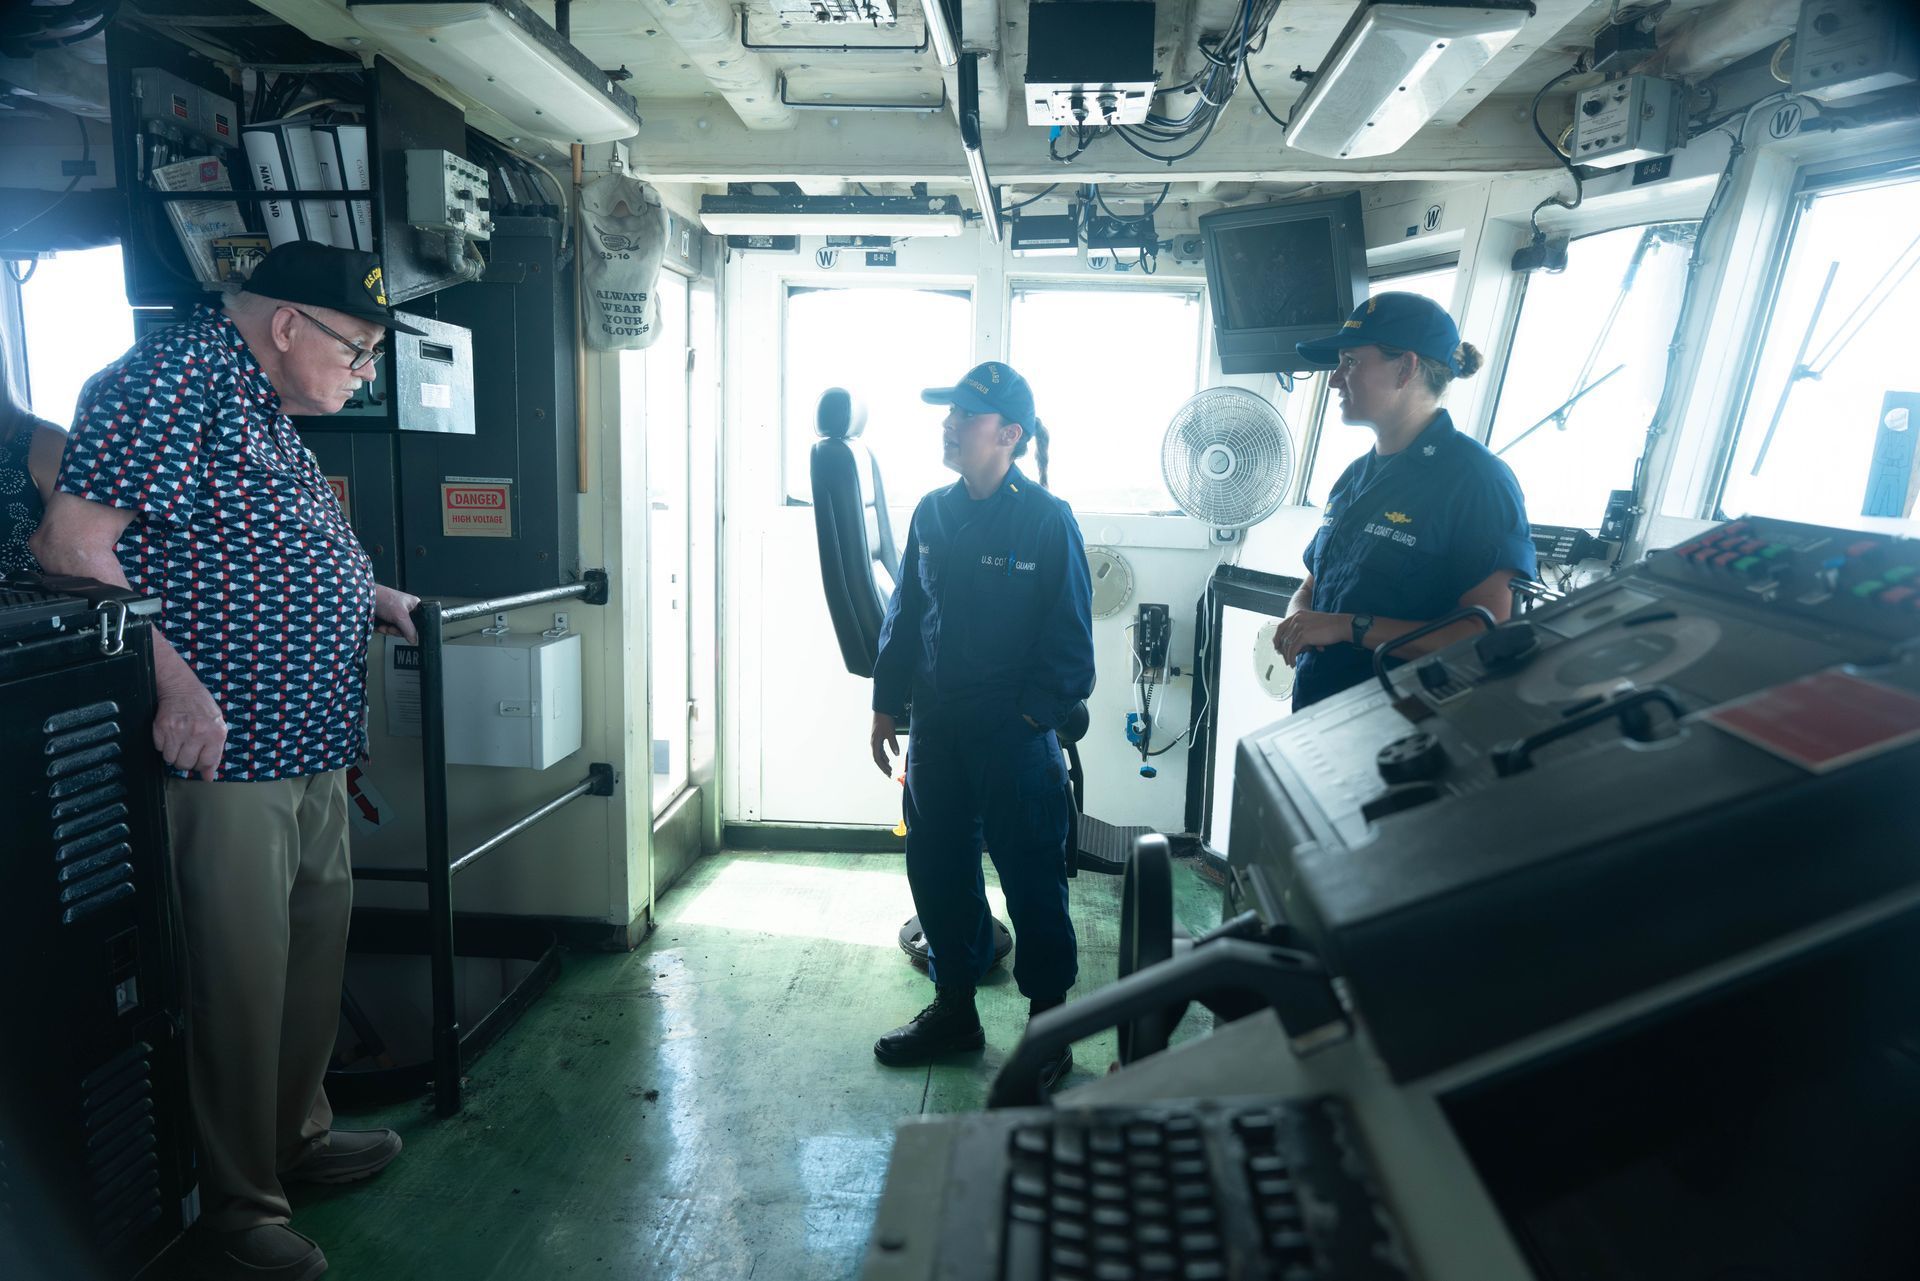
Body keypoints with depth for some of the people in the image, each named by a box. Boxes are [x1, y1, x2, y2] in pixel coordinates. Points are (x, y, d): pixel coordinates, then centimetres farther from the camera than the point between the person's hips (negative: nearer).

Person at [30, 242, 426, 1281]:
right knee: (240, 979, 0)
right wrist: (174, 679, -25)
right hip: (222, 749, -10)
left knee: (315, 942, 19)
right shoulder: (169, 377, -12)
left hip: (309, 745, 10)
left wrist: (369, 597, 21)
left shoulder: (265, 404, 18)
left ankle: (297, 1135, 38)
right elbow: (73, 543, -20)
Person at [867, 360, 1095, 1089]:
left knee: (1032, 880, 5)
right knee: (935, 867, 13)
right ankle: (954, 1009, 31)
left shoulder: (1047, 520, -9)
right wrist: (887, 702, 10)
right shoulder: (933, 513, 6)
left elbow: (1069, 638, -8)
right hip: (937, 729, 6)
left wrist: (1033, 715, -12)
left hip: (1015, 734, -5)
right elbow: (905, 612, 12)